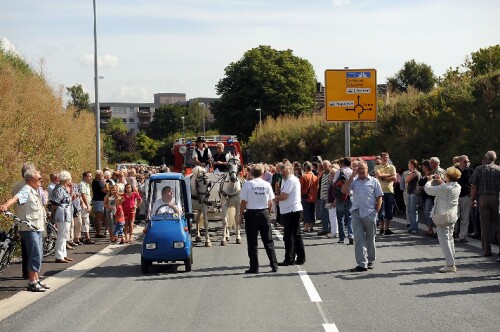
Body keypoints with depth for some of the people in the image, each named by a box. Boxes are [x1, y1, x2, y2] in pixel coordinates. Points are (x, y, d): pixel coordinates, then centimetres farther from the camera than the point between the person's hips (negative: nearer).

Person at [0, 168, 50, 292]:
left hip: (37, 228, 10)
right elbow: (16, 198, -35)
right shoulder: (26, 190, -15)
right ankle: (32, 283, -7)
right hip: (29, 229, -10)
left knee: (38, 255, 14)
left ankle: (36, 280, 24)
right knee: (35, 255, -11)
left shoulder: (35, 191, 15)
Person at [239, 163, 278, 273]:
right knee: (268, 241, 10)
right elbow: (270, 202, 3)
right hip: (264, 213, 3)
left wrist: (241, 216, 2)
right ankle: (274, 265, 9)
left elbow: (243, 202, -7)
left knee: (252, 242, 3)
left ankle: (254, 267, 3)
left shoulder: (247, 184, -7)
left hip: (251, 214, -2)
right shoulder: (267, 184, 0)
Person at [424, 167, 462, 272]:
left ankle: (450, 264, -11)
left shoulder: (444, 188, -22)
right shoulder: (457, 187, 2)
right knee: (450, 238, 17)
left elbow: (428, 189, -17)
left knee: (444, 239, -5)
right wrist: (440, 181, 18)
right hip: (453, 216, 8)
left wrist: (430, 180, 1)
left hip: (443, 215, -8)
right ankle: (452, 262, 21)